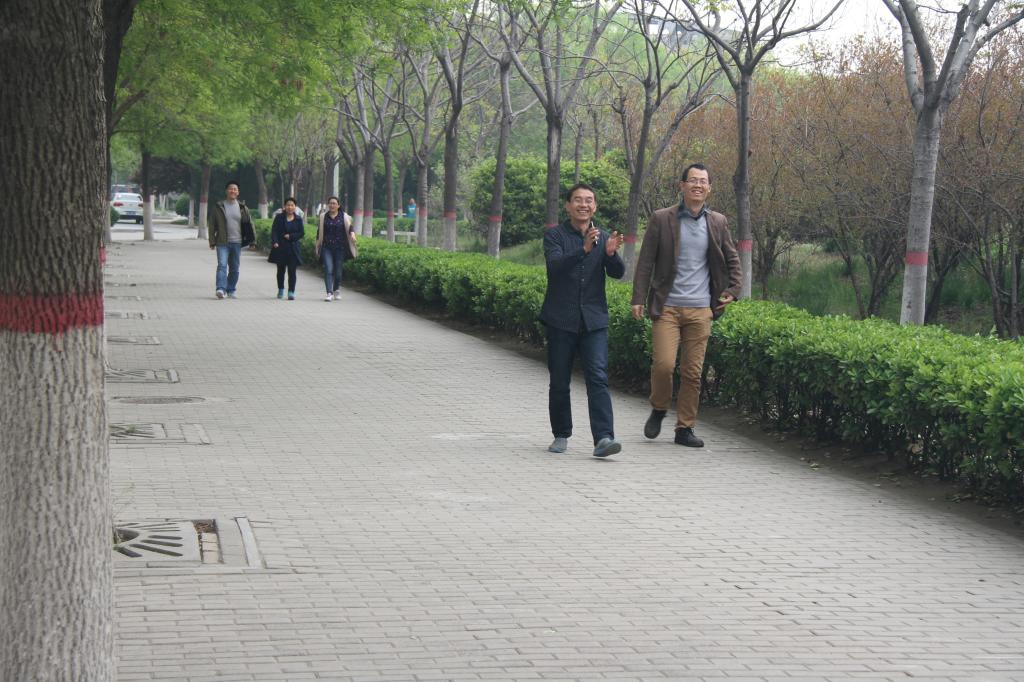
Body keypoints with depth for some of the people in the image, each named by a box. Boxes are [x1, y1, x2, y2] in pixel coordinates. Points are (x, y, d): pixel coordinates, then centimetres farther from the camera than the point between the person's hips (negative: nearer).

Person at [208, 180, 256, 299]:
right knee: (222, 265, -16)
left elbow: (250, 225, 9)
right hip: (222, 242, -2)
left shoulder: (242, 208, 6)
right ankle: (221, 289, -24)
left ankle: (231, 290, 18)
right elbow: (212, 225, 6)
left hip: (237, 243, 2)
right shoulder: (219, 207, 3)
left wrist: (252, 241, 3)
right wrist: (212, 241, -1)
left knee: (234, 268, 7)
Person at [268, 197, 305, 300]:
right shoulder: (279, 217, 4)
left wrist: (291, 236, -10)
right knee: (281, 270, 11)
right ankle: (280, 290, 27)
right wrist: (275, 242, -18)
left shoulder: (298, 219, 6)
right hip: (280, 247, 1)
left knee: (292, 271, -7)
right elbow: (274, 231, -3)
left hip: (293, 248, -1)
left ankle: (291, 292, -8)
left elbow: (302, 233, 4)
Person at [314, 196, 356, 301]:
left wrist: (352, 234, -26)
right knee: (328, 269, -12)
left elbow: (349, 226, -4)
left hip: (340, 248, 0)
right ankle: (329, 293, -16)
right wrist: (318, 246, 13)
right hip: (327, 248, 0)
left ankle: (337, 290, 30)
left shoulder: (344, 216, 6)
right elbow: (319, 231, 14)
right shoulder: (323, 216, 10)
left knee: (338, 270, 6)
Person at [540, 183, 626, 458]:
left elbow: (618, 273, -2)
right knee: (559, 382, 6)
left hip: (594, 320, 1)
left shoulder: (603, 238, 10)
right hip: (561, 319, -1)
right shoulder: (554, 236, 1)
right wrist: (584, 249, -31)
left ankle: (603, 438, -19)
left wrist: (611, 253, -23)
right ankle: (561, 435, 21)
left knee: (598, 378, -11)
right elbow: (555, 265, -17)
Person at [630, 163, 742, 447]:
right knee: (664, 363, -13)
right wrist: (638, 298, -3)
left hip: (700, 309, 2)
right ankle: (659, 409, 14)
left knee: (693, 371, 2)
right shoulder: (661, 219, 2)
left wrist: (732, 291, 8)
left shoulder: (718, 223, 10)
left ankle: (685, 427, 12)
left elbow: (732, 260, 20)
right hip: (667, 306, -2)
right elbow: (646, 261, 2)